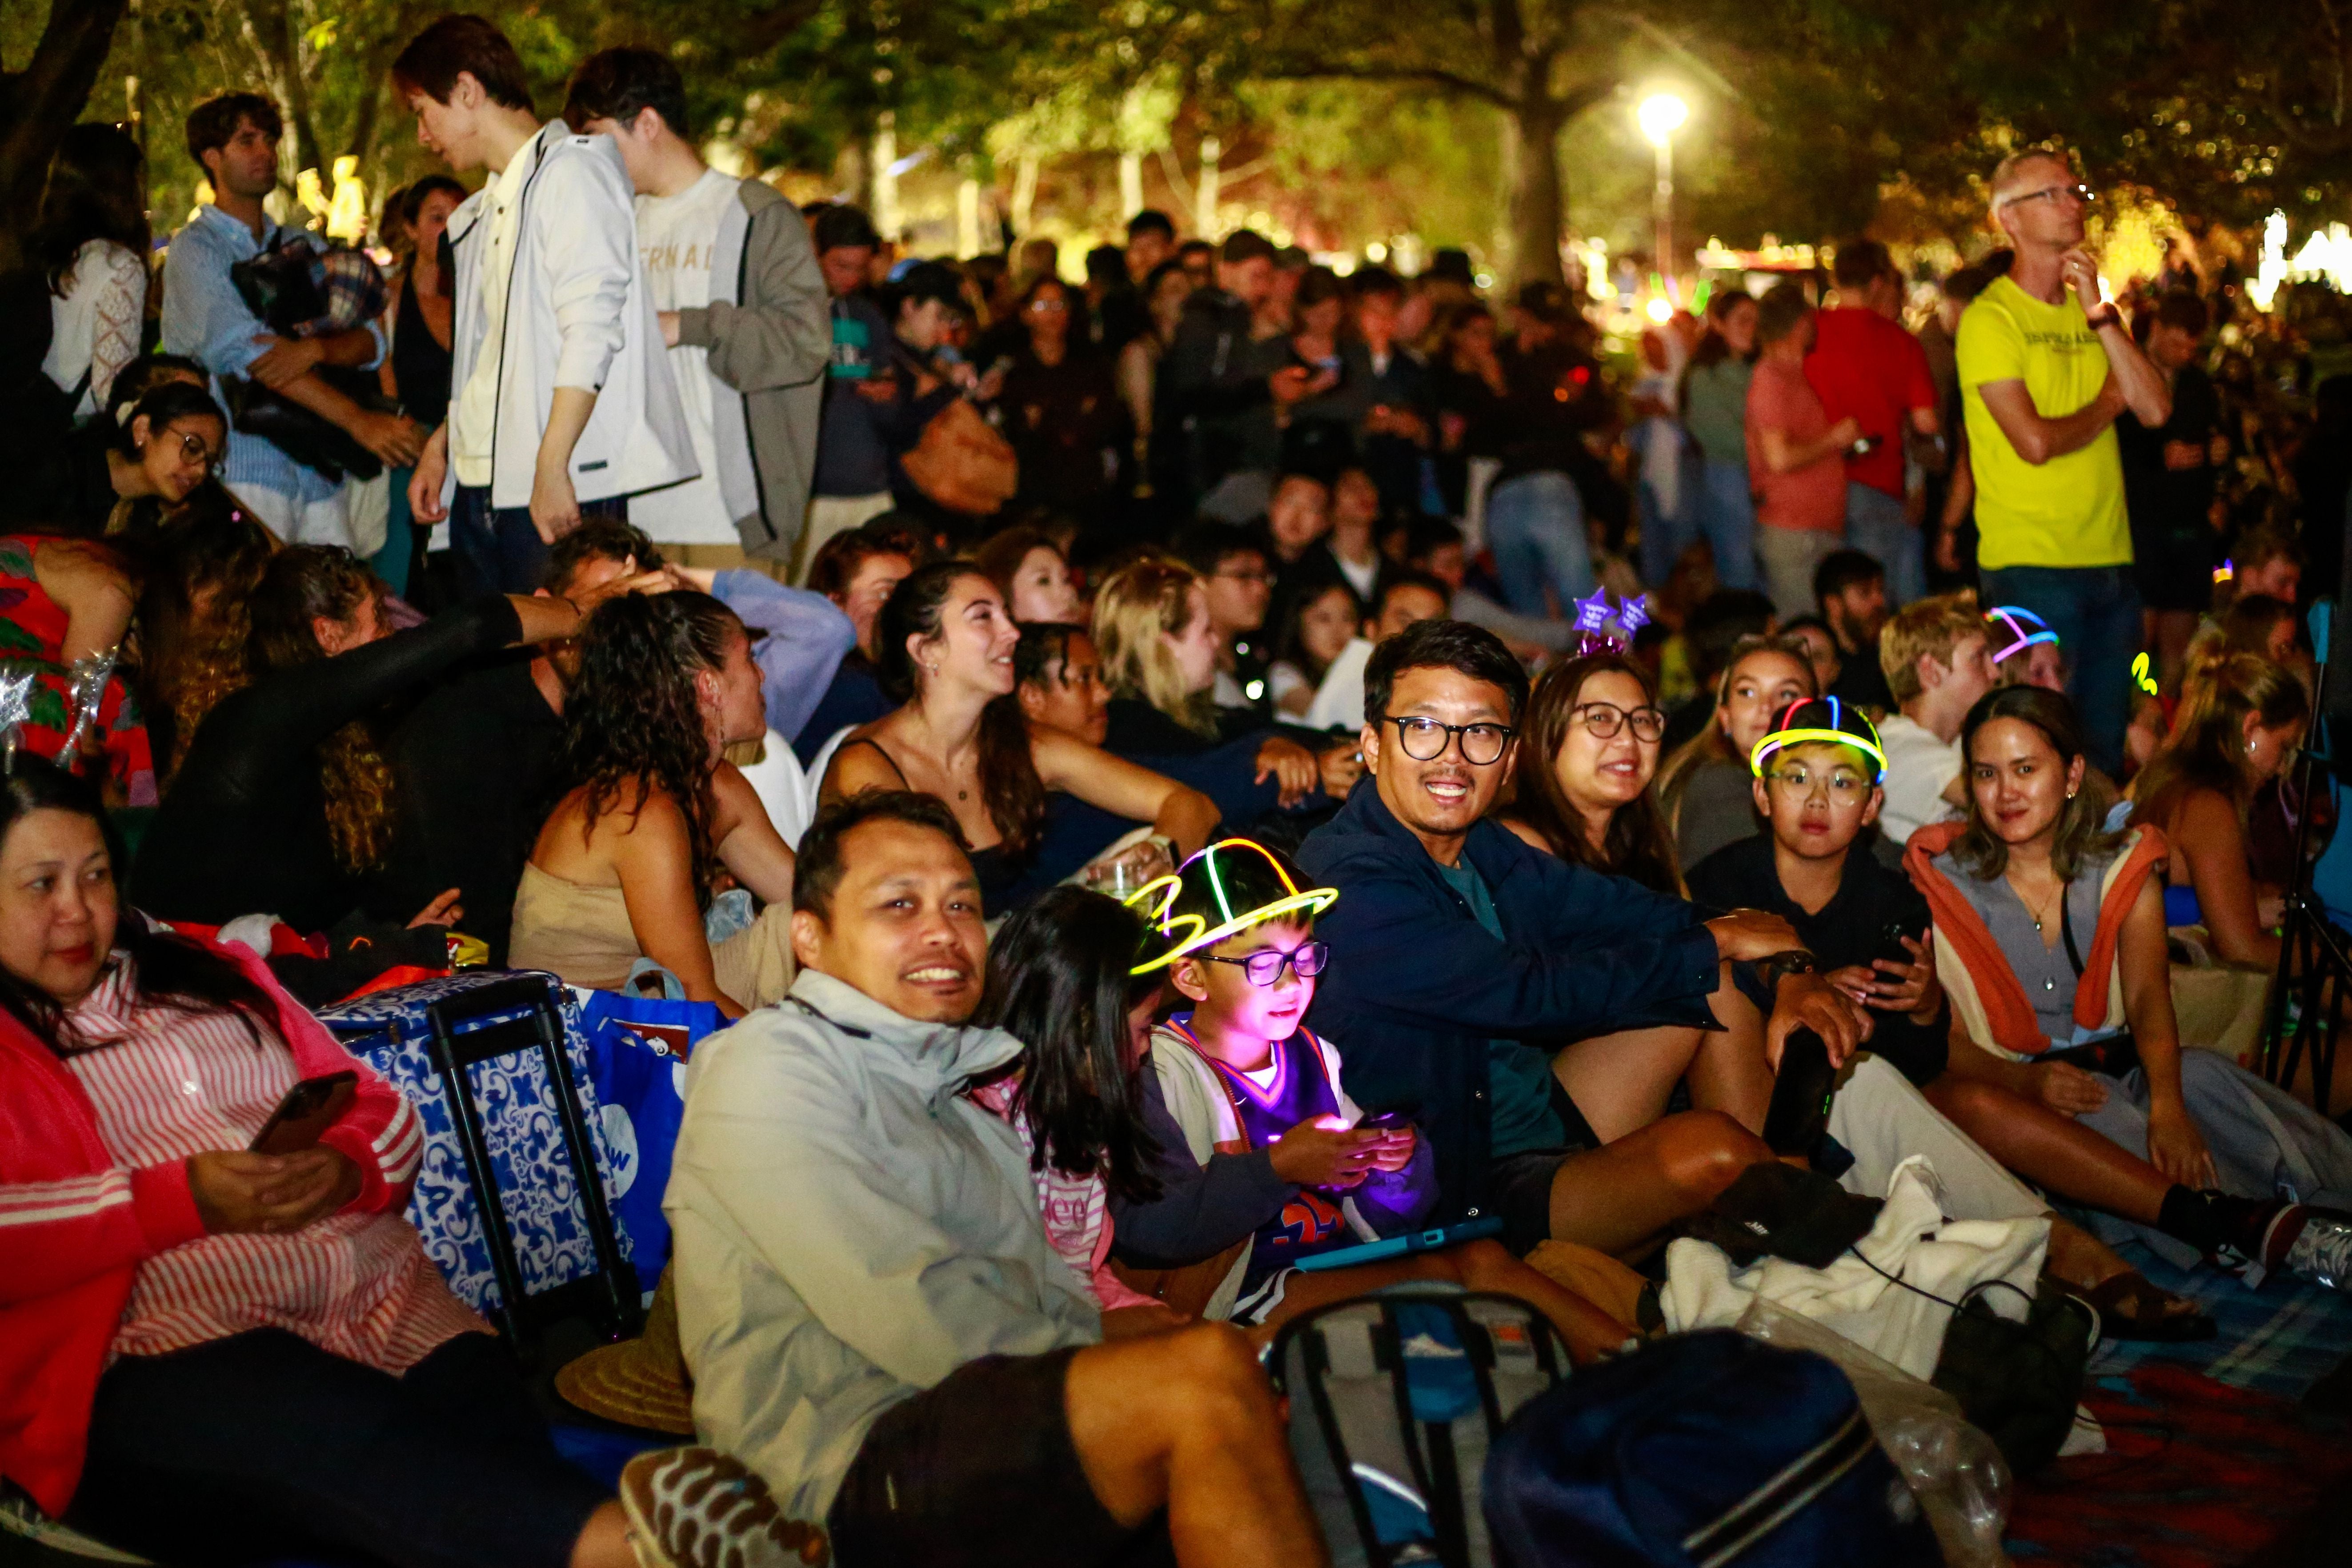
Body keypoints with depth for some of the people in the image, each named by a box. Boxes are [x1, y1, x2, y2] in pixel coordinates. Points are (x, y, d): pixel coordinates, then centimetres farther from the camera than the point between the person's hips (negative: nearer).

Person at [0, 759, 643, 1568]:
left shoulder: (212, 976, 29)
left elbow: (383, 1114, 26)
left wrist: (349, 1168, 3)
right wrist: (180, 1200, -11)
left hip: (387, 1309, 5)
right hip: (161, 1356, -5)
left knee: (497, 1433, -31)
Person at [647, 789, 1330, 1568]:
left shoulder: (971, 1116, 33)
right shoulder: (770, 1061, 4)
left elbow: (1065, 1313, 20)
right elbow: (917, 1313, -9)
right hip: (865, 1452, -8)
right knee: (1211, 1367, -31)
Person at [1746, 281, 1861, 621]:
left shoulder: (1796, 374, 18)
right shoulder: (1771, 379, -12)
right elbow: (1779, 458, -22)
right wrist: (1835, 441, -10)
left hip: (1823, 526, 10)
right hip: (1792, 532, -10)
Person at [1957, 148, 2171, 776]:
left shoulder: (2089, 311, 14)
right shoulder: (1991, 318, -7)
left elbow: (2157, 409, 1)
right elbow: (2035, 441, -17)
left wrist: (2099, 314, -4)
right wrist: (2107, 406, 1)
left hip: (2111, 559, 7)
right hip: (2032, 565, -7)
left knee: (2106, 748, 13)